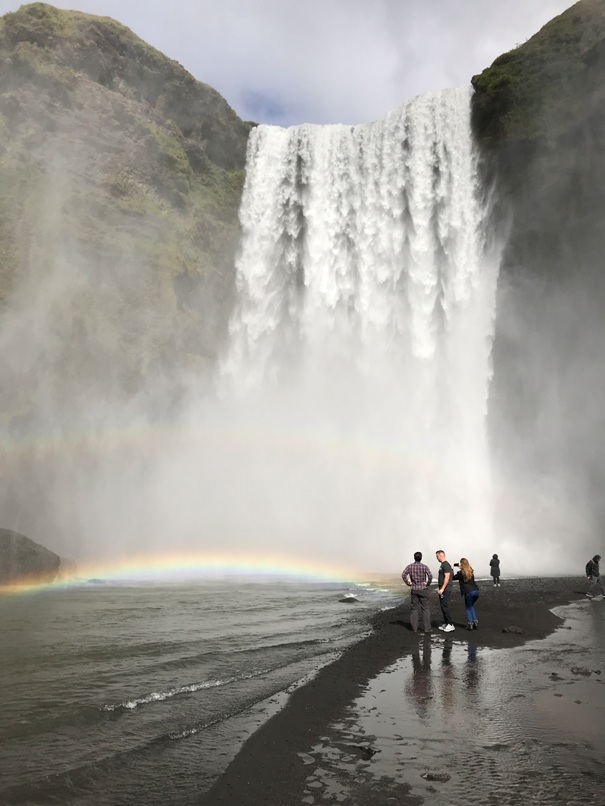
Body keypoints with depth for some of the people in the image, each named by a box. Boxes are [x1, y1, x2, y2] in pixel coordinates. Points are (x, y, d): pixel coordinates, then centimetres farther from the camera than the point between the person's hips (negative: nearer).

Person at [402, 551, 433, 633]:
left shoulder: (410, 566, -1)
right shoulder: (424, 566, -8)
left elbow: (403, 575, -13)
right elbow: (430, 576, -23)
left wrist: (408, 583, -3)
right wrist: (428, 583, -7)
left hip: (414, 590, 2)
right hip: (423, 590, -2)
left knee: (414, 609, 9)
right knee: (426, 609, 4)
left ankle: (414, 628, 8)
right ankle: (427, 628, 2)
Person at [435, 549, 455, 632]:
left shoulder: (446, 565, -14)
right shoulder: (442, 565, 17)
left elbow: (447, 577, -20)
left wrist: (442, 589, -22)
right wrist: (439, 588, 21)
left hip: (445, 589, -10)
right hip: (442, 589, 10)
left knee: (445, 606, -10)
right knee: (443, 606, 11)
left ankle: (450, 624, -6)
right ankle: (446, 623, 16)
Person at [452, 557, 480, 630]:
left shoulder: (461, 573, -7)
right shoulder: (471, 571, 11)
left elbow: (453, 577, 9)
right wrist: (454, 564, 29)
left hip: (468, 592, -5)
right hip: (476, 591, 5)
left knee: (468, 608, 12)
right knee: (471, 606, 24)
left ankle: (469, 623, 1)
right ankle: (475, 622, 13)